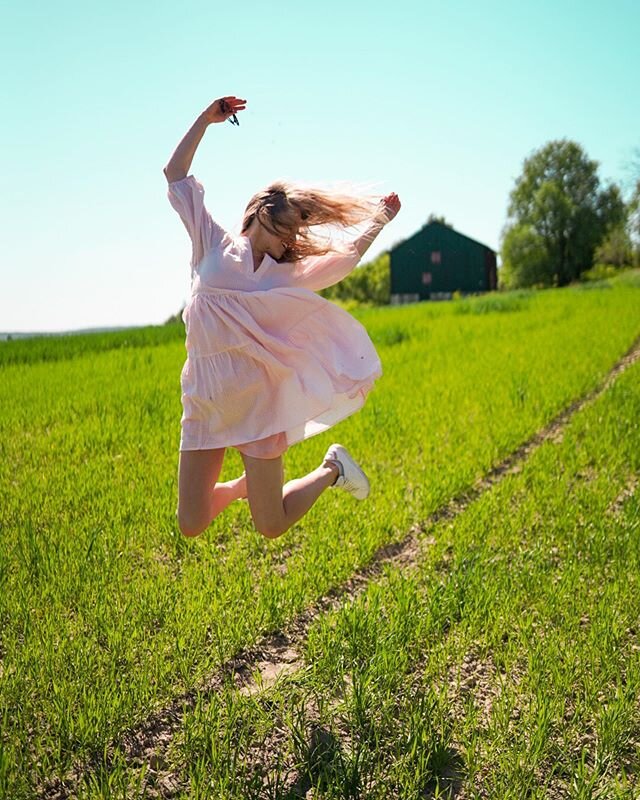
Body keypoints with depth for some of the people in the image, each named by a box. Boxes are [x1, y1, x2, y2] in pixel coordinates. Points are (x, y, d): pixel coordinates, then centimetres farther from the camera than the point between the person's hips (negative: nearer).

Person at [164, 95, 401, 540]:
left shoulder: (291, 276, 8)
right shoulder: (214, 246, 4)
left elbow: (347, 257, 23)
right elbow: (176, 176, 5)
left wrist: (380, 220, 24)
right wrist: (206, 120, 2)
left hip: (258, 404, -1)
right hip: (204, 405, 1)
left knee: (271, 527, 1)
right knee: (191, 526, 3)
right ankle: (242, 487, 32)